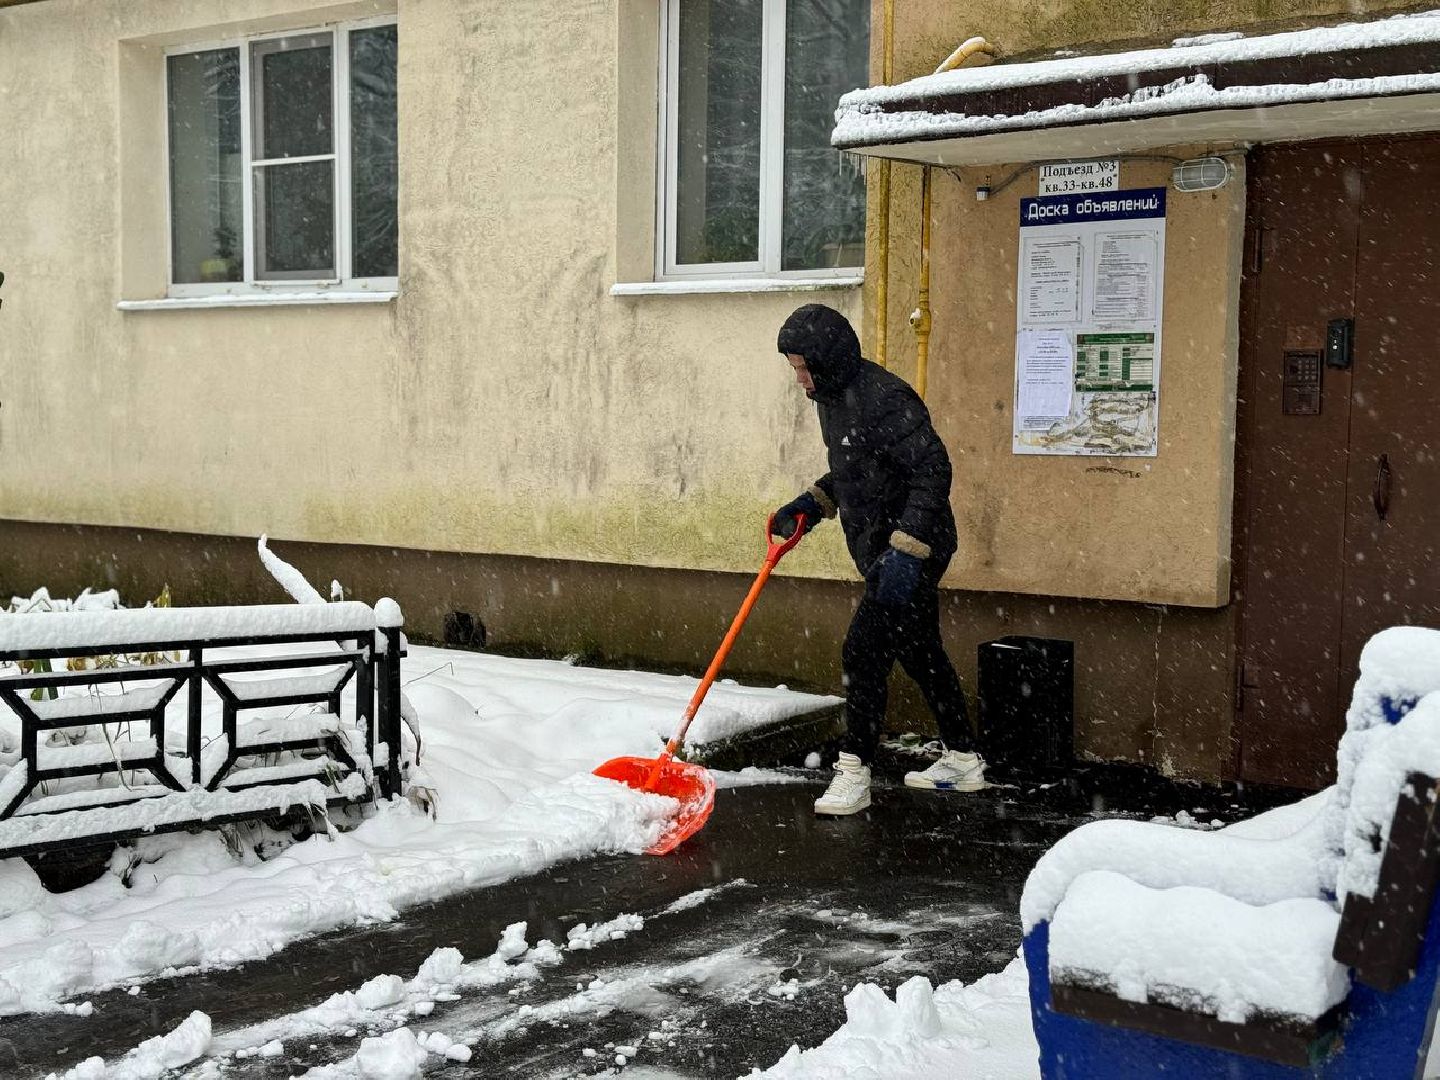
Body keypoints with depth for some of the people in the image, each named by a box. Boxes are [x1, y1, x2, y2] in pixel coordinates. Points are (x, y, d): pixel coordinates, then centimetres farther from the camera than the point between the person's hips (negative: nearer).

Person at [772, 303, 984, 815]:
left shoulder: (882, 398, -23)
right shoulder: (832, 396, 8)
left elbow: (933, 470, -27)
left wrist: (906, 549, -31)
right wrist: (811, 505, 10)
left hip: (913, 549, -10)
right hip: (884, 549, 10)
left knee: (863, 653, -11)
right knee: (919, 652, 17)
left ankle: (853, 772, 0)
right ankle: (962, 760, 30)